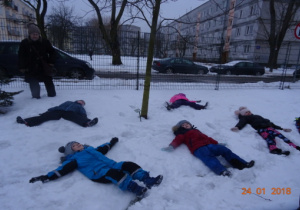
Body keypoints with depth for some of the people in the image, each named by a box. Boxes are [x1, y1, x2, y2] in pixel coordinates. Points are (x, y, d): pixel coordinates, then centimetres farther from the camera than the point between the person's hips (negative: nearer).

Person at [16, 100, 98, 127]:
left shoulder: (80, 107, 28)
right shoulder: (68, 102, 38)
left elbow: (83, 114, 8)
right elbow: (58, 106, 30)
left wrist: (85, 120, -15)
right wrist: (49, 110, 15)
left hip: (69, 112, -4)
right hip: (58, 111, 4)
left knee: (77, 118, -36)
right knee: (45, 116, -18)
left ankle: (88, 122, -64)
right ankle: (25, 121, -33)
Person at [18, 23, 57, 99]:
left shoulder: (45, 42, -1)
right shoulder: (24, 43, -2)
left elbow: (52, 52, 8)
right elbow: (21, 56, 1)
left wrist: (51, 62, -3)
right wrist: (22, 67, -6)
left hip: (44, 67, 0)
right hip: (31, 69, 0)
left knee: (48, 81, 9)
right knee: (34, 84, 3)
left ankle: (52, 95, 23)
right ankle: (36, 96, 15)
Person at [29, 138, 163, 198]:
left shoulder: (91, 149, 32)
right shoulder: (74, 159, 14)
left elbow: (103, 149, 45)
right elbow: (63, 169, 4)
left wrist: (111, 142, 58)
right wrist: (46, 177, -8)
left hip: (112, 166, 8)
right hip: (100, 174, -7)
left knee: (128, 165, -11)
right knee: (113, 173, -36)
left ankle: (148, 180, -18)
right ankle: (135, 189, -47)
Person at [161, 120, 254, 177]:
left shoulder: (196, 131, 40)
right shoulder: (182, 134, 22)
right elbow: (178, 140, 2)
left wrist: (217, 143, 26)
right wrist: (171, 146, -19)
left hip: (209, 145, 7)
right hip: (198, 148, -7)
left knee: (224, 150, -9)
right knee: (208, 157, -35)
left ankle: (243, 164, -14)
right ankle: (222, 171, -58)